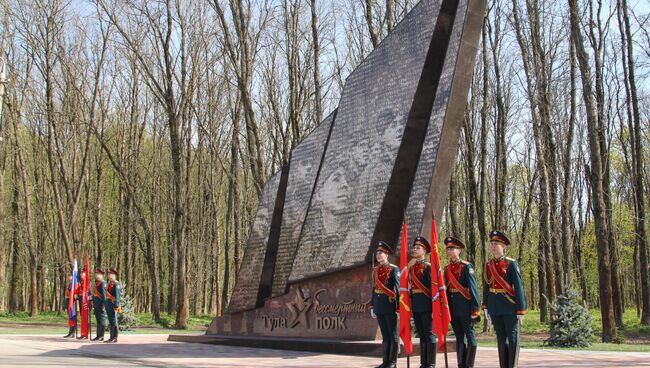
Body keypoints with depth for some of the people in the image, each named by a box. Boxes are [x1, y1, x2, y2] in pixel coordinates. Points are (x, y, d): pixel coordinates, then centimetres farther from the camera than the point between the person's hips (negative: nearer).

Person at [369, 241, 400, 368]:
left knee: (393, 335, 1)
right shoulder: (375, 270, 12)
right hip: (379, 305, 6)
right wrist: (372, 306, 14)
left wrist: (398, 305, -18)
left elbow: (398, 287, -12)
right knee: (384, 335, 11)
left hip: (390, 305, -6)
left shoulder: (393, 269, -7)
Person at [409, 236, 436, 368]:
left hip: (426, 304, -7)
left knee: (429, 333, -2)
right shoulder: (411, 267, 14)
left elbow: (434, 286, -14)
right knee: (421, 334, 12)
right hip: (415, 304, 7)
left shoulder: (428, 267, -8)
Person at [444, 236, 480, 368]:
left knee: (470, 335, 0)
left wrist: (475, 309, -15)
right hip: (452, 306, 6)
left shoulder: (466, 266, -6)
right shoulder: (447, 268, 11)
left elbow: (473, 288, -10)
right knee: (459, 337, 10)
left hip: (465, 305, -6)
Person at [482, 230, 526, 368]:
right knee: (501, 339, 10)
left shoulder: (511, 264, -7)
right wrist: (486, 307, 9)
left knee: (512, 339, 0)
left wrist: (521, 310, -11)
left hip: (510, 306, -5)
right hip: (495, 307, 5)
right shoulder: (488, 265, 7)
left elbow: (519, 287, -8)